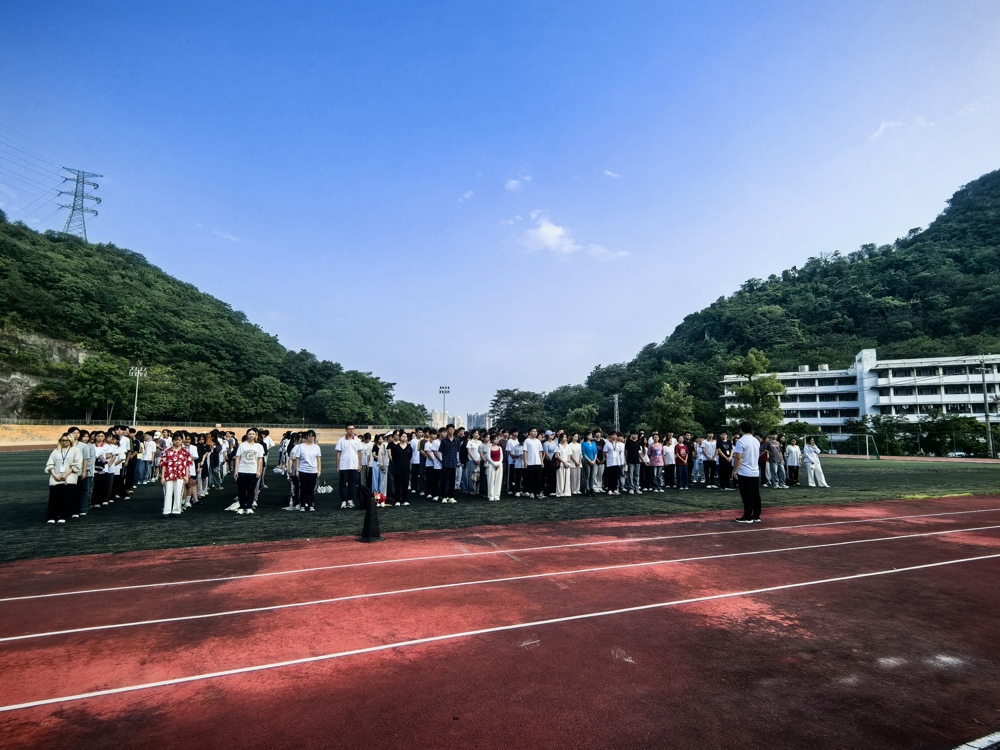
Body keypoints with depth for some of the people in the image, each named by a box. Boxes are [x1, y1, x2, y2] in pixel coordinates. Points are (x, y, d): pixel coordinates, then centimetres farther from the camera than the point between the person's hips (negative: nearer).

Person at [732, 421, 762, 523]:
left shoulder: (741, 441, -14)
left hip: (744, 473, -7)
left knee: (747, 496, -3)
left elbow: (738, 457, -19)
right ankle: (756, 516, 13)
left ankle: (747, 517, 0)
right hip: (755, 472, 7)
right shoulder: (756, 441, 10)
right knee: (756, 495, 9)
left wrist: (735, 470, -10)